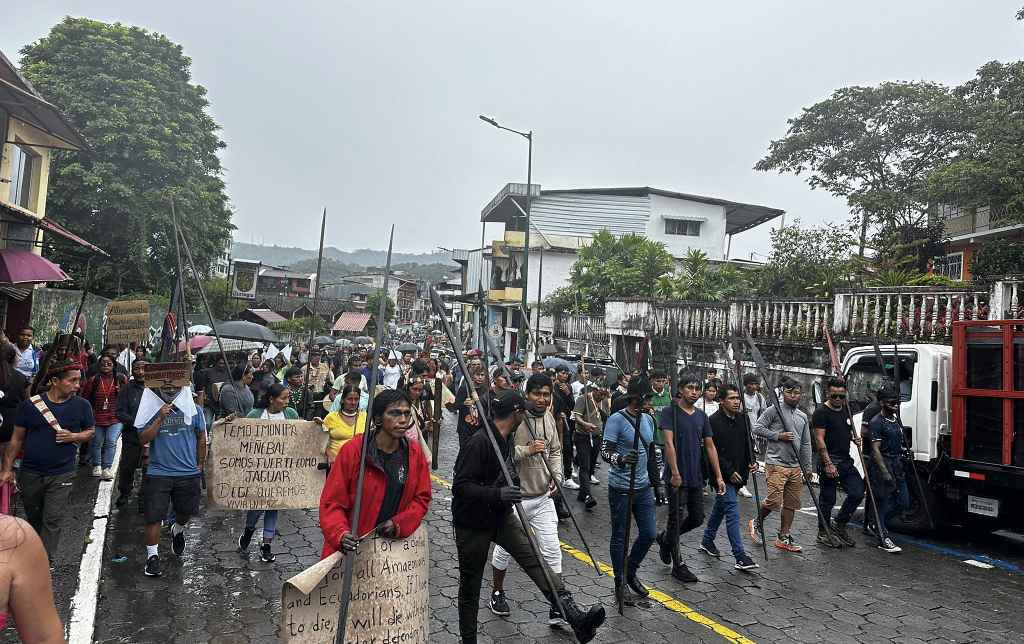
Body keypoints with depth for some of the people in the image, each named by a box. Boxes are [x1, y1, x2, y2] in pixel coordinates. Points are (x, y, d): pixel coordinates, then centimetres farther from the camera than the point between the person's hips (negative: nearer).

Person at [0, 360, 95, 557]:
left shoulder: (81, 405, -6)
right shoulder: (30, 404, -7)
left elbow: (91, 431, 7)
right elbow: (17, 439, 1)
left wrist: (73, 436, -14)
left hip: (61, 475, -1)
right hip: (30, 473, 1)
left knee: (52, 520, -3)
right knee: (33, 518, 20)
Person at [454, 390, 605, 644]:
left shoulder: (505, 439, 3)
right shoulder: (479, 442, -26)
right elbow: (461, 487, -30)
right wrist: (498, 494, -40)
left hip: (501, 517, 7)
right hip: (473, 524, -7)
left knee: (534, 558, -10)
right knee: (471, 585, 9)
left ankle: (574, 616, -17)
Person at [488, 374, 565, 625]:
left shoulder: (549, 417, 2)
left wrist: (556, 477, 2)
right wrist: (527, 450, -28)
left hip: (543, 497, 5)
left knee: (552, 552, 4)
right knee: (505, 548, 14)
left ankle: (557, 607, 14)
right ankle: (497, 592, 38)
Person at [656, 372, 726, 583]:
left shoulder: (701, 416, 10)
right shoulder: (670, 412, -8)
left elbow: (710, 446, 11)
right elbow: (669, 443, -16)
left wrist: (718, 476, 6)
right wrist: (675, 473, -21)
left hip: (696, 477, 6)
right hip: (678, 477, -6)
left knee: (697, 518, 11)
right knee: (676, 518, 1)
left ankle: (666, 538, 34)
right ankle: (678, 565, 13)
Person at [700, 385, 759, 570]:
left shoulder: (742, 419, 7)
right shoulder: (714, 421, -15)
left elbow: (748, 443, 16)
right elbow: (713, 451, -15)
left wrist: (752, 461, -1)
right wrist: (729, 471, -17)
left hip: (738, 474, 7)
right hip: (723, 475, -7)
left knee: (720, 508, 19)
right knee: (733, 512, -11)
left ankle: (707, 541, 35)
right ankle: (740, 556, -9)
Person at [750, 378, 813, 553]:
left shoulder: (803, 417, 16)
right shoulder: (773, 411, -3)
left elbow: (806, 444, 19)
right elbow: (757, 428, -8)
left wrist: (807, 469, 15)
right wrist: (778, 435, -14)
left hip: (795, 466, 7)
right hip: (776, 464, -6)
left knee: (791, 504, 8)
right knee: (774, 501, -12)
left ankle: (784, 538, 18)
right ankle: (757, 523, 14)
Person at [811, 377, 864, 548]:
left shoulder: (846, 410, 13)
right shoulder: (821, 412, -12)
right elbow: (819, 439, -17)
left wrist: (855, 438, 6)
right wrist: (828, 463, -22)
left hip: (846, 461, 8)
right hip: (829, 461, -7)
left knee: (858, 492, 4)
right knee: (827, 499, 1)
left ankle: (838, 524, 22)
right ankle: (823, 533, 15)